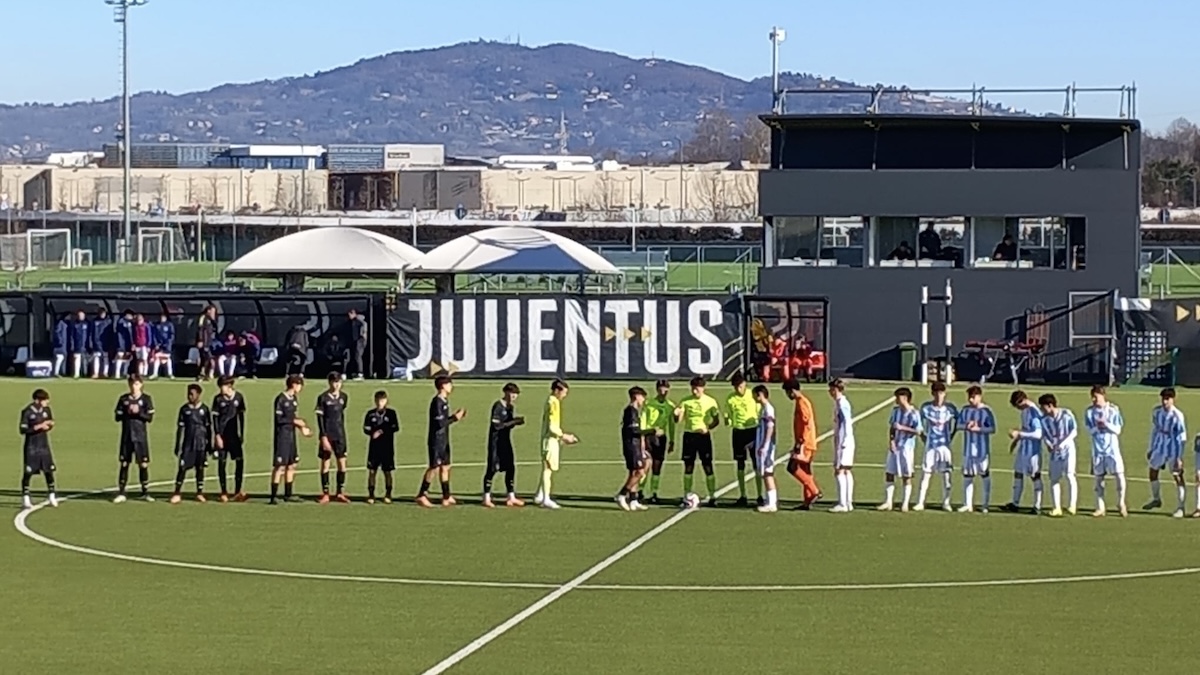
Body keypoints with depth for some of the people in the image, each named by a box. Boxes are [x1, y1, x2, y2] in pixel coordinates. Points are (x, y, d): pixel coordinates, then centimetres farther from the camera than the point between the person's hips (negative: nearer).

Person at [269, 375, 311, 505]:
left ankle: (288, 494, 21)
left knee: (291, 465, 12)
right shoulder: (281, 399, -14)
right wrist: (295, 421, -15)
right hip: (282, 435, -9)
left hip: (291, 435, 9)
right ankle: (274, 496, -6)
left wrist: (301, 427, 6)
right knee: (280, 466, -9)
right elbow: (279, 419, -17)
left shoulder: (293, 398, 12)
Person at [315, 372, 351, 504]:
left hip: (340, 435, 4)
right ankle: (325, 494, 8)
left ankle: (340, 492, 12)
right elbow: (320, 418, -10)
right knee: (325, 463, 2)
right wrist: (324, 437, -15)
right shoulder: (323, 398, -8)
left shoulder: (343, 397, 6)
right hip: (327, 435, -4)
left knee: (342, 462, 2)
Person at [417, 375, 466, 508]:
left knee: (445, 467, 11)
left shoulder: (444, 401, 12)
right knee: (434, 467, -6)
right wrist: (455, 418, -15)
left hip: (443, 441, 10)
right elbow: (440, 423, -22)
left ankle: (446, 497, 15)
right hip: (436, 440, -10)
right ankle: (421, 495, 1)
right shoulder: (437, 402, -17)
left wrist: (455, 415, 7)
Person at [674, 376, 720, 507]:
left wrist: (708, 428, -16)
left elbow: (716, 420, 3)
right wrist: (676, 414, -24)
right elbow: (678, 420, 0)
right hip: (689, 435, 1)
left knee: (708, 466, -2)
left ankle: (712, 496, 5)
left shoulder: (710, 402, -1)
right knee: (688, 467, 4)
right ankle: (686, 496, 10)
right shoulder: (685, 401, 2)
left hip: (703, 436, -1)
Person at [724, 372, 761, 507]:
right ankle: (742, 496, 13)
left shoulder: (753, 395, -5)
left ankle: (760, 495, 3)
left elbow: (760, 414, 1)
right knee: (740, 465, 6)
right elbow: (728, 415, 8)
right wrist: (727, 420, -16)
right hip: (738, 432, 2)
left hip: (753, 430, -2)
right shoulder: (730, 398, 1)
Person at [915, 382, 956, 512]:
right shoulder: (926, 407, -1)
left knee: (946, 474, 0)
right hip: (930, 445, 0)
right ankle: (920, 503, 0)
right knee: (925, 473, -2)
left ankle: (946, 503, 10)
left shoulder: (950, 408, -1)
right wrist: (924, 438, 2)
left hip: (945, 445, 0)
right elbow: (921, 424, 8)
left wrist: (951, 436, 6)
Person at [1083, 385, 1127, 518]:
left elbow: (1118, 429, -5)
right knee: (1098, 477, 5)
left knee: (1119, 475, -9)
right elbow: (1089, 429, -4)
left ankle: (1121, 504, 8)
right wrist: (1097, 427, -23)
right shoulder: (1090, 411, 1)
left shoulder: (1113, 410, -4)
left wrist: (1106, 424, -19)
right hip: (1098, 449, 2)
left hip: (1112, 448, -2)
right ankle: (1101, 508, 13)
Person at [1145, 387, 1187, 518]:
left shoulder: (1177, 416, -20)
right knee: (1153, 471, 17)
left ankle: (1181, 508, 0)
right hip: (1159, 447, 6)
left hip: (1173, 449, -6)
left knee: (1178, 477, -7)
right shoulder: (1157, 411, -3)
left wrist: (1179, 457, -19)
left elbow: (1182, 438, -17)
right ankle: (1156, 499, 39)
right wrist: (1151, 448, 15)